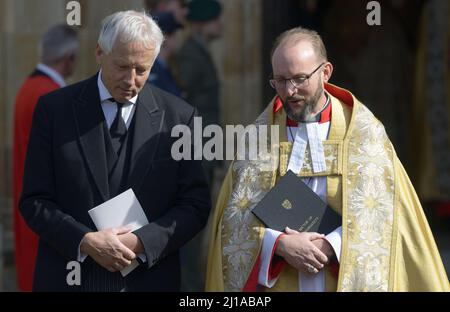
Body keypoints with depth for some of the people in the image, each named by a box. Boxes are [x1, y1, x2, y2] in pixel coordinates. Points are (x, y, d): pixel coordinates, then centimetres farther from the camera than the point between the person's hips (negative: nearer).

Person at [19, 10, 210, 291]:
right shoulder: (55, 109, -1)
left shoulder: (178, 116, -1)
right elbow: (35, 201, -2)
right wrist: (85, 241, -17)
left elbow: (195, 205, 0)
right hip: (70, 278, 0)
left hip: (149, 279, 0)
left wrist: (142, 241, -15)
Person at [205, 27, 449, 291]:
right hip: (279, 285, 1)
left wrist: (330, 246, -20)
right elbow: (236, 217, -4)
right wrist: (280, 244, -20)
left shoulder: (364, 132, -3)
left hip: (347, 282, 0)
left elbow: (381, 212, -8)